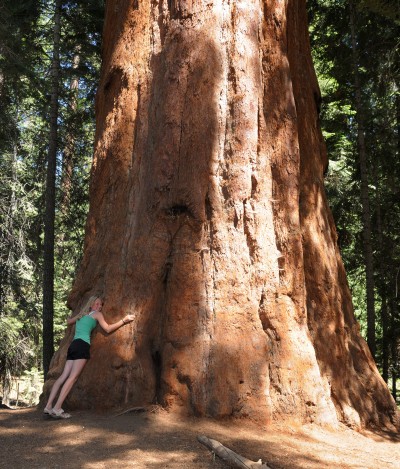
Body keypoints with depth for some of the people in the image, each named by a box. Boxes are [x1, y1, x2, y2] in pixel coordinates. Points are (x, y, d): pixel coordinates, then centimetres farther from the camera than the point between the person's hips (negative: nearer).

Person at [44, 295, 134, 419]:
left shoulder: (81, 315, 28)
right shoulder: (97, 314, 8)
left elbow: (69, 322, 45)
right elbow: (108, 329, 2)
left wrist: (69, 317, 69)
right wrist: (124, 320, 5)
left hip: (73, 345, 8)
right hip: (82, 345, -8)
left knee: (64, 376, 2)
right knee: (72, 377, -14)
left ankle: (49, 406, -6)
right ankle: (57, 408, -22)